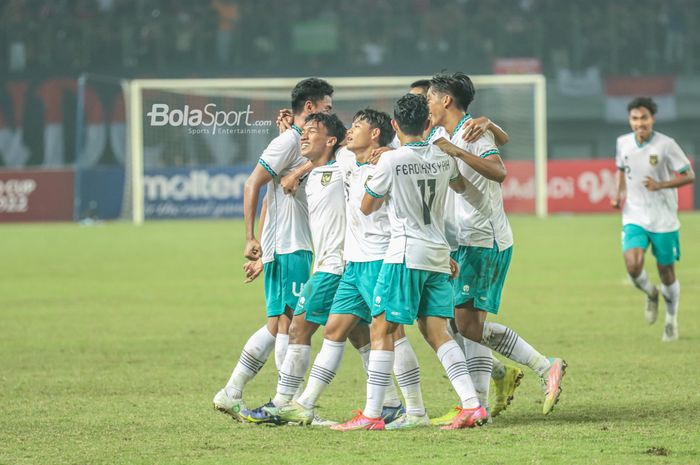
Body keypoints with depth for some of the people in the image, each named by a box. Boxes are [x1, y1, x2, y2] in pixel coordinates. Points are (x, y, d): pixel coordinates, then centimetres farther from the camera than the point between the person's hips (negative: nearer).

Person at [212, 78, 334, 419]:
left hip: (297, 247, 9)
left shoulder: (303, 145, 20)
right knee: (289, 322, -8)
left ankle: (231, 394, 11)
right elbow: (253, 184, -14)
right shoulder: (289, 141, -9)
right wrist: (251, 239, -19)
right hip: (287, 248, -9)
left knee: (277, 325, 9)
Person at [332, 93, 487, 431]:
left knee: (381, 330, -3)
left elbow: (366, 207, 2)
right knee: (436, 330, 8)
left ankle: (371, 414, -7)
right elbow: (460, 187, 30)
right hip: (439, 254, 6)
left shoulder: (392, 160, -11)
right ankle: (472, 405, -2)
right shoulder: (443, 156, 6)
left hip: (406, 254, -6)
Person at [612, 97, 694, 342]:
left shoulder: (666, 145, -13)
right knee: (633, 266, -18)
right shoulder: (623, 143, -1)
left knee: (666, 272, 7)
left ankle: (672, 320, 31)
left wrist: (660, 185, -22)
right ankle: (651, 294, 16)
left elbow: (689, 175, -8)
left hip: (664, 220, -2)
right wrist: (620, 193, 3)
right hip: (634, 218, 2)